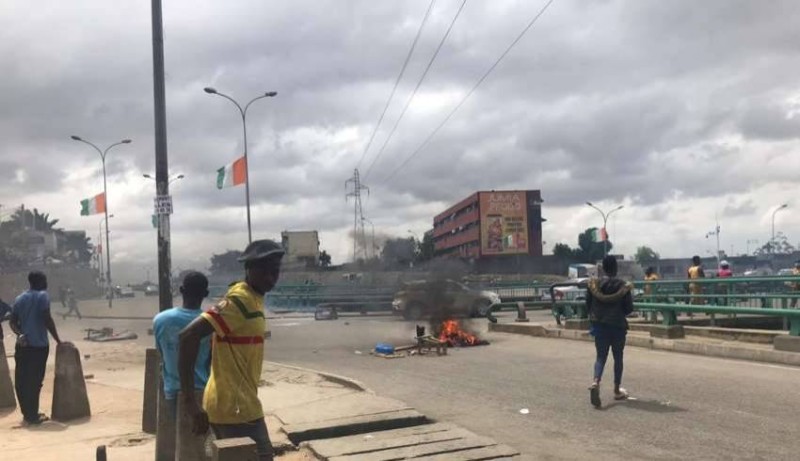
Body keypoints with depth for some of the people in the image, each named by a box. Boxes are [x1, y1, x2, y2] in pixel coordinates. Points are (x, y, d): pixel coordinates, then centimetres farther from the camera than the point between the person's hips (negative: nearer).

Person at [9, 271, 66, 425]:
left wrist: (20, 334, -5)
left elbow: (13, 322, 7)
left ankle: (27, 413, 19)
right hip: (38, 345, -6)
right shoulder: (43, 296, -5)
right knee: (34, 381, -3)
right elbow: (47, 319, -13)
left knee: (21, 381, 11)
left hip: (22, 345, 6)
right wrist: (58, 341, -9)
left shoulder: (19, 298, 14)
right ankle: (32, 416, -1)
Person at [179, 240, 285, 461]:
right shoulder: (240, 300, -17)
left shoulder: (252, 299, 12)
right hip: (236, 407, -9)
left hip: (232, 403, 9)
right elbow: (190, 335, -27)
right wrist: (190, 401, -25)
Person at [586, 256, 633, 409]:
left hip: (599, 326, 1)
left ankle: (596, 382, -20)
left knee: (601, 356, 7)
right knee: (618, 357, 14)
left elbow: (588, 305, 2)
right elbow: (629, 308, -6)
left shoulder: (593, 284, -4)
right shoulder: (623, 286, -9)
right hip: (618, 326, -1)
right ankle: (617, 390, 22)